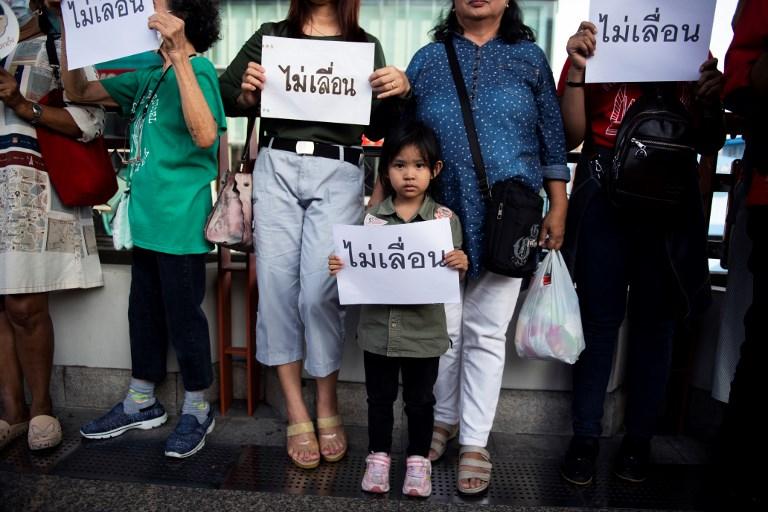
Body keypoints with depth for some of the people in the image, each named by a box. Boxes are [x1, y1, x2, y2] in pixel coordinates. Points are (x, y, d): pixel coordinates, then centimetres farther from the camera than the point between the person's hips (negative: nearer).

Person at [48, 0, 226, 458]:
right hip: (147, 216, 8)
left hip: (181, 222, -8)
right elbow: (79, 92, 22)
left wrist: (177, 54, -29)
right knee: (144, 312, 17)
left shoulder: (197, 69, -11)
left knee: (183, 314, 2)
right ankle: (142, 403, 34)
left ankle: (197, 408, 21)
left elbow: (205, 135, -29)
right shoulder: (148, 77, 14)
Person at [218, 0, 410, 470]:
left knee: (319, 289, -11)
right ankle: (296, 413, 7)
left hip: (338, 174, -1)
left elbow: (377, 126, 14)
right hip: (277, 168, 2)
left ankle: (328, 407, 9)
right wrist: (247, 94, -4)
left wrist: (399, 92, -5)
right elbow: (223, 95, 17)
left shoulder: (366, 46, 16)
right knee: (276, 284, -5)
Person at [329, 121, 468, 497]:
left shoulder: (445, 219, -5)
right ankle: (378, 456, 36)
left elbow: (452, 276, -2)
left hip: (424, 330, -1)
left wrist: (461, 266, -23)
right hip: (379, 327, 2)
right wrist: (340, 267, -13)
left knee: (420, 399, 15)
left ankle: (418, 460, 34)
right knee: (379, 397, 17)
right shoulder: (372, 217, -2)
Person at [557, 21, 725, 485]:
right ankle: (585, 438, 10)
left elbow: (709, 144, 12)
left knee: (655, 321, 6)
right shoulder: (595, 51, 8)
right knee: (600, 320, 0)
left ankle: (639, 439, 19)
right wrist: (576, 72, -13)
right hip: (604, 198, -2)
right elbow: (571, 137, -3)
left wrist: (710, 101, -7)